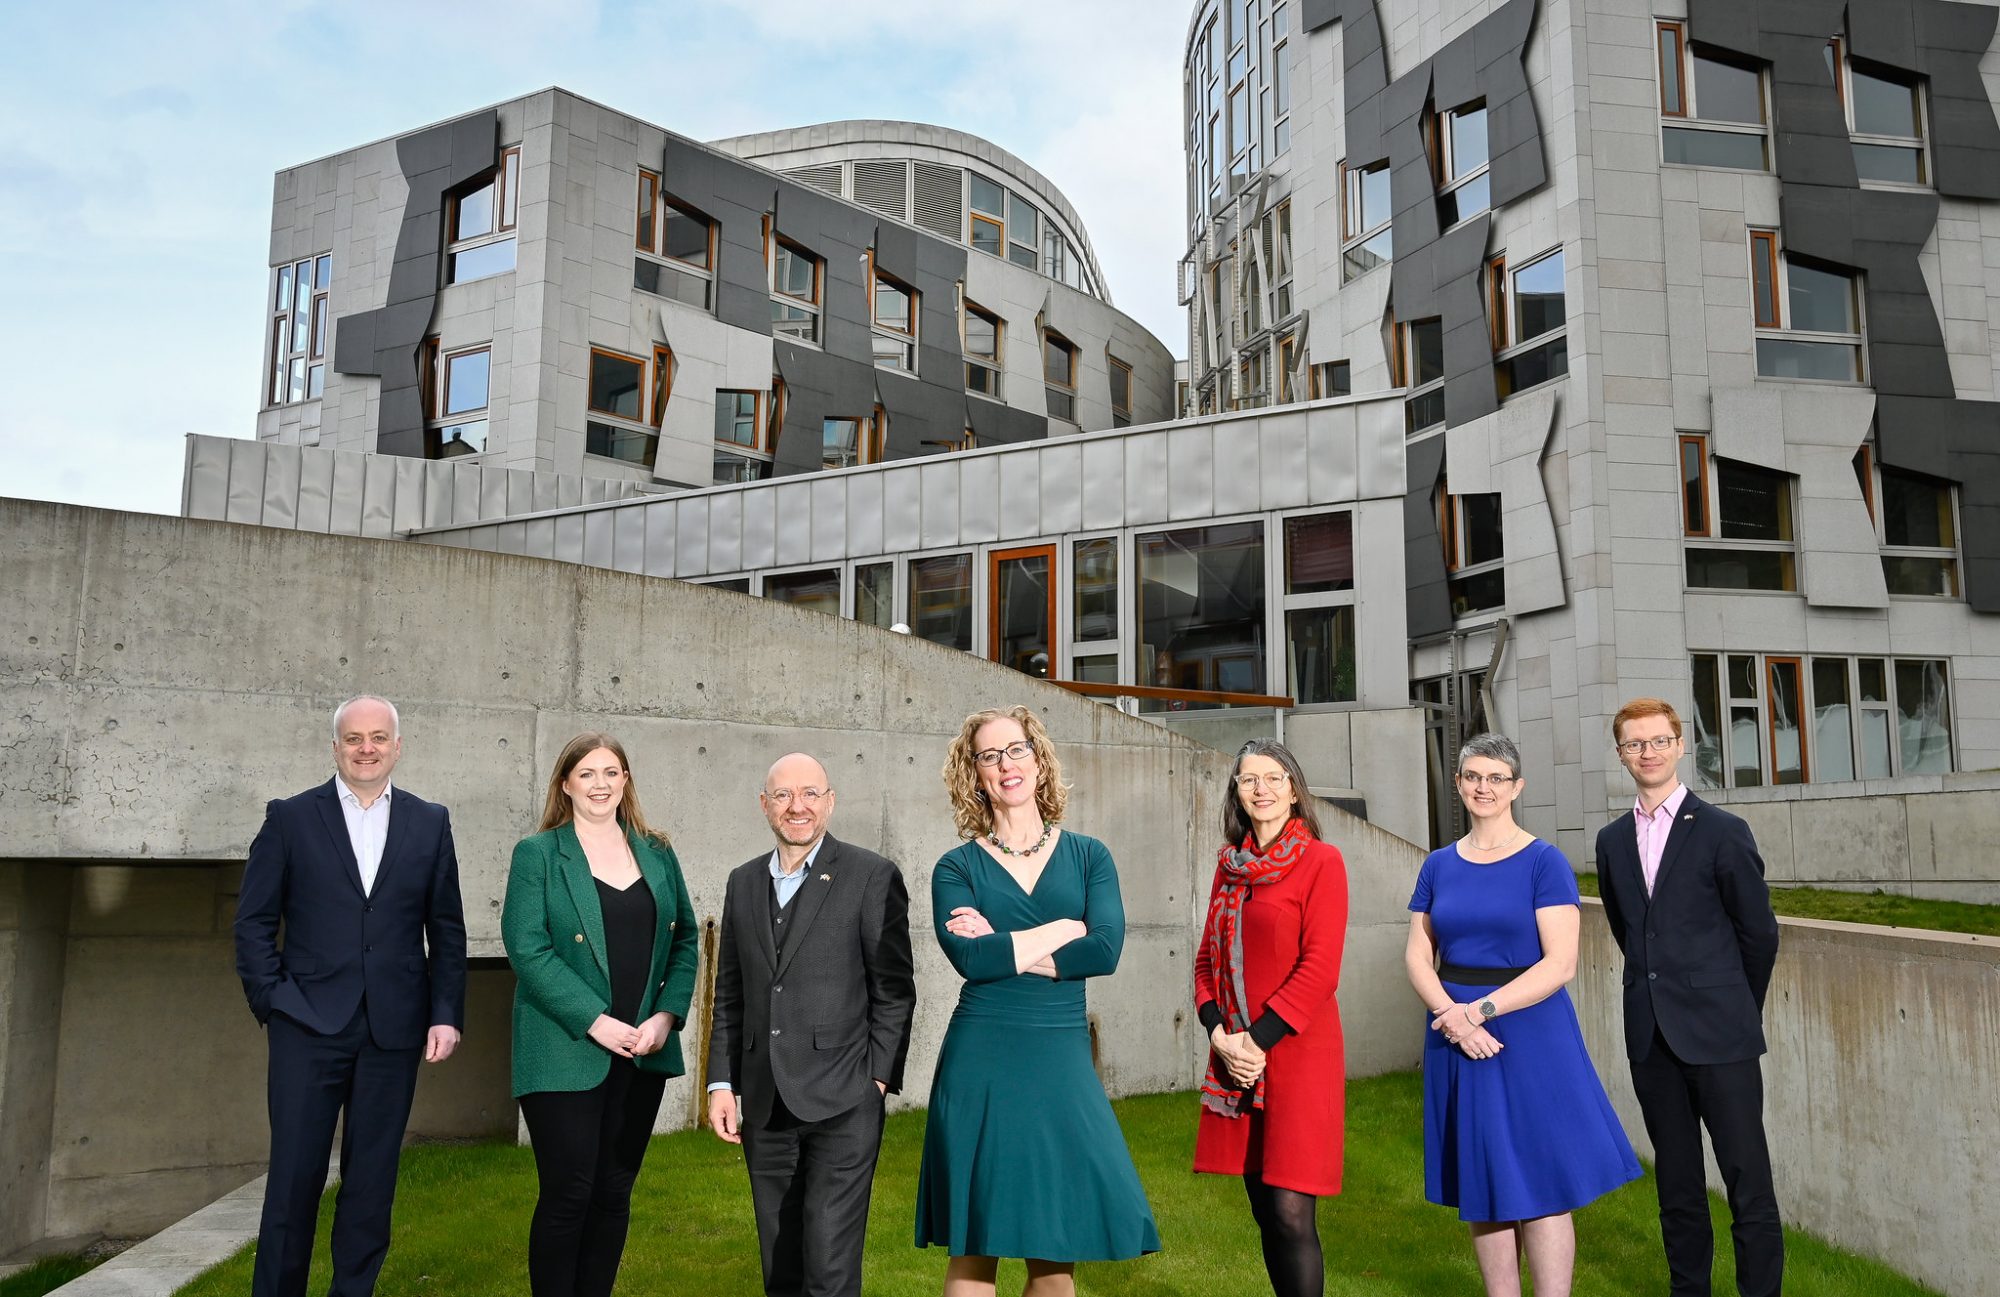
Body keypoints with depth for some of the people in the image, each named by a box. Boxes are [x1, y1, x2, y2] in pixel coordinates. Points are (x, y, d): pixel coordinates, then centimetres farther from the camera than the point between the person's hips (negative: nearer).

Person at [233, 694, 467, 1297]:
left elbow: (447, 930, 7)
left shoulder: (430, 822, 6)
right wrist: (271, 1002, -6)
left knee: (372, 1179, 9)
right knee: (294, 1176, 2)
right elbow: (253, 922, 3)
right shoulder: (291, 817, 2)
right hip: (309, 1024, -1)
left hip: (395, 1029, 2)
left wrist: (447, 1015, 0)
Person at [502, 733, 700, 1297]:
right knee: (568, 1195, -1)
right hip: (566, 1054, -4)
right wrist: (596, 1021, -16)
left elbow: (685, 938, 10)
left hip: (643, 1054, 4)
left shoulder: (656, 854, 9)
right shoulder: (537, 854, -2)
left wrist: (668, 1014, -5)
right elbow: (527, 948, -10)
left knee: (615, 1194, 11)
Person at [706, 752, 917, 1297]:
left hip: (842, 1104, -5)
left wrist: (878, 1081, -9)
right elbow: (729, 993, 14)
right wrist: (722, 1083, 9)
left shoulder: (872, 877, -4)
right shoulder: (744, 882, 12)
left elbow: (895, 989, -5)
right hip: (766, 1107, 5)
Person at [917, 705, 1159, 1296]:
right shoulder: (957, 868, 3)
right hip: (981, 1063, -1)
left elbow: (1106, 950, -8)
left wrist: (1005, 949, -10)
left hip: (1062, 1062, 2)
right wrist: (1064, 928, -6)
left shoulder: (1088, 856, 7)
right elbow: (970, 959, -14)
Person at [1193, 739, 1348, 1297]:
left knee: (1291, 1212, -8)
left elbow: (1321, 968, -12)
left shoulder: (1321, 860, -5)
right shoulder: (1230, 864, 13)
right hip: (1236, 1059, 6)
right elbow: (1208, 956, 14)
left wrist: (1259, 1039, -14)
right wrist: (1218, 1031, -3)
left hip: (1299, 1053, -6)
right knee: (1264, 1209, 11)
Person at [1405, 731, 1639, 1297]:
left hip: (1529, 1036, -4)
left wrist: (1482, 1008, -19)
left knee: (1540, 1187, 0)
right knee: (1482, 1187, 11)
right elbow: (1418, 956, 6)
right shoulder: (1439, 865, 7)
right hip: (1457, 1036, 4)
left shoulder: (1543, 861, -6)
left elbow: (1561, 963, -13)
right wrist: (1452, 1015, -12)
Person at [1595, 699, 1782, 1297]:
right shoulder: (1612, 840, 10)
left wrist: (1736, 1010, 9)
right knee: (1676, 1183, 13)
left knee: (1748, 1181, -2)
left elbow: (1760, 933, 1)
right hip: (1651, 1034, 5)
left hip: (1718, 1032, -4)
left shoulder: (1722, 831, -5)